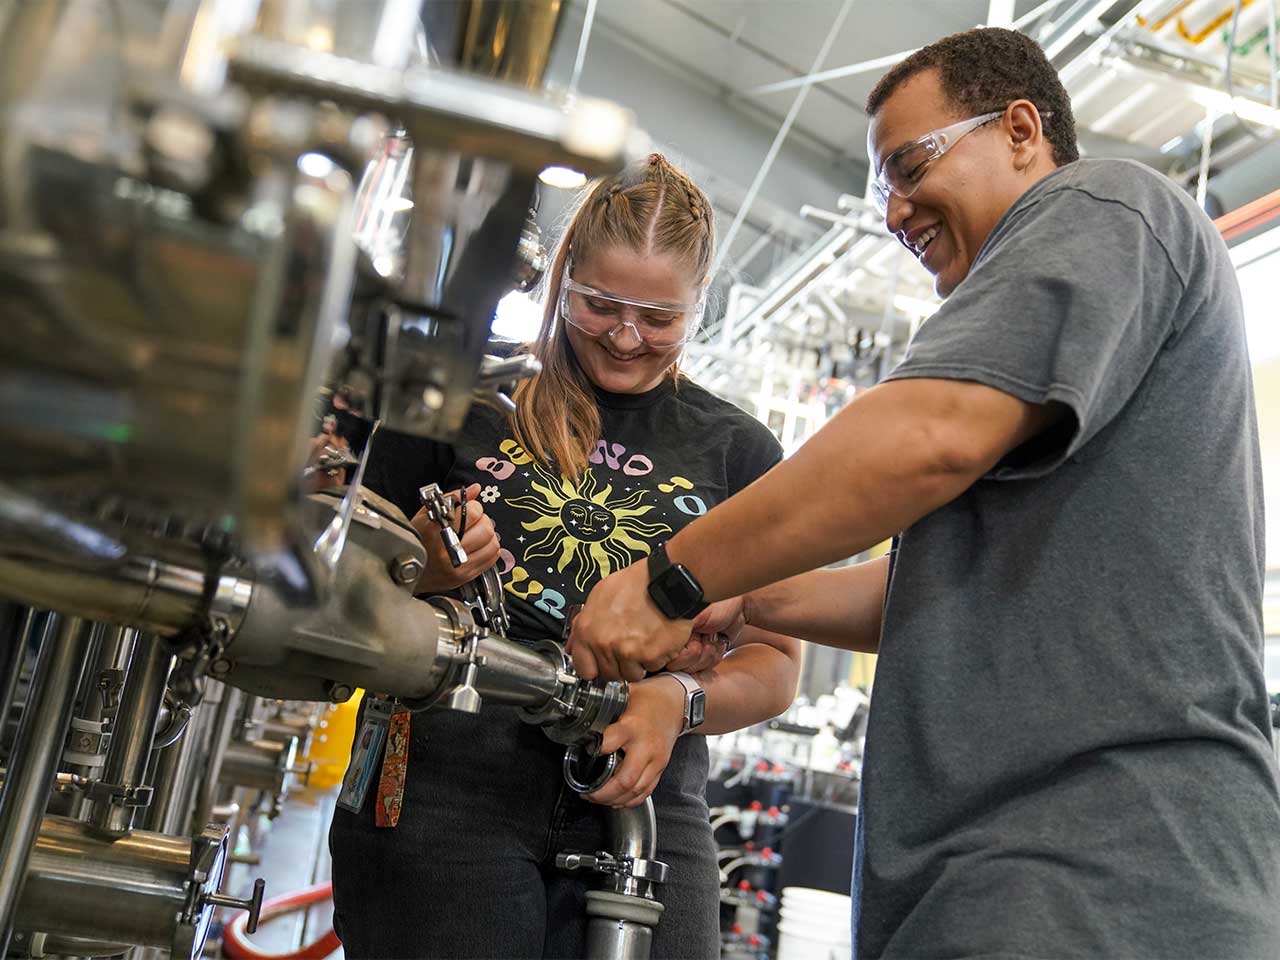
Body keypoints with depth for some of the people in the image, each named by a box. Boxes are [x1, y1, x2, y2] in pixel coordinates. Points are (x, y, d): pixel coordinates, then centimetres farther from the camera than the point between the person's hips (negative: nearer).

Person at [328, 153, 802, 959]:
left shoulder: (740, 451, 10)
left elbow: (776, 663, 9)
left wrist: (680, 702, -11)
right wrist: (425, 574, -12)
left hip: (644, 809, 2)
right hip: (446, 792, -1)